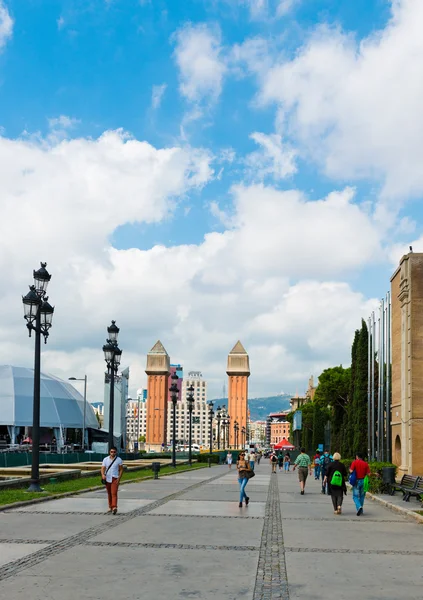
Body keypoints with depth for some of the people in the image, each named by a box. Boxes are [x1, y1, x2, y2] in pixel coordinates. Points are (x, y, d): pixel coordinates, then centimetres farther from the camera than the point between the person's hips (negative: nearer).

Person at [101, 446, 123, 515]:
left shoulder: (119, 460, -1)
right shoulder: (105, 459, 4)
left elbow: (121, 470, 3)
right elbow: (103, 468, -2)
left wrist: (119, 478, -8)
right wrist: (103, 475, -22)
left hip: (114, 478, -3)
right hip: (107, 479, 3)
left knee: (114, 493, -15)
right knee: (109, 494, 11)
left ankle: (114, 507, -26)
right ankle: (110, 507, 22)